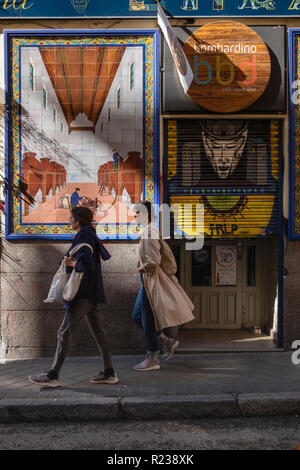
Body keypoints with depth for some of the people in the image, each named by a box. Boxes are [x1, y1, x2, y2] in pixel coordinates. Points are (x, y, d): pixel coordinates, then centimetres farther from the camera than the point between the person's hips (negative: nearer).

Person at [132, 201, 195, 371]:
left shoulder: (149, 232, -19)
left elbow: (153, 261, -25)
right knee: (137, 316, 16)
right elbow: (165, 254, 21)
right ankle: (167, 341, 22)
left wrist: (143, 268, -7)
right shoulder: (150, 230, 12)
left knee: (148, 319, -1)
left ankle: (152, 359, 10)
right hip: (148, 280, 10)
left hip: (152, 280, -10)